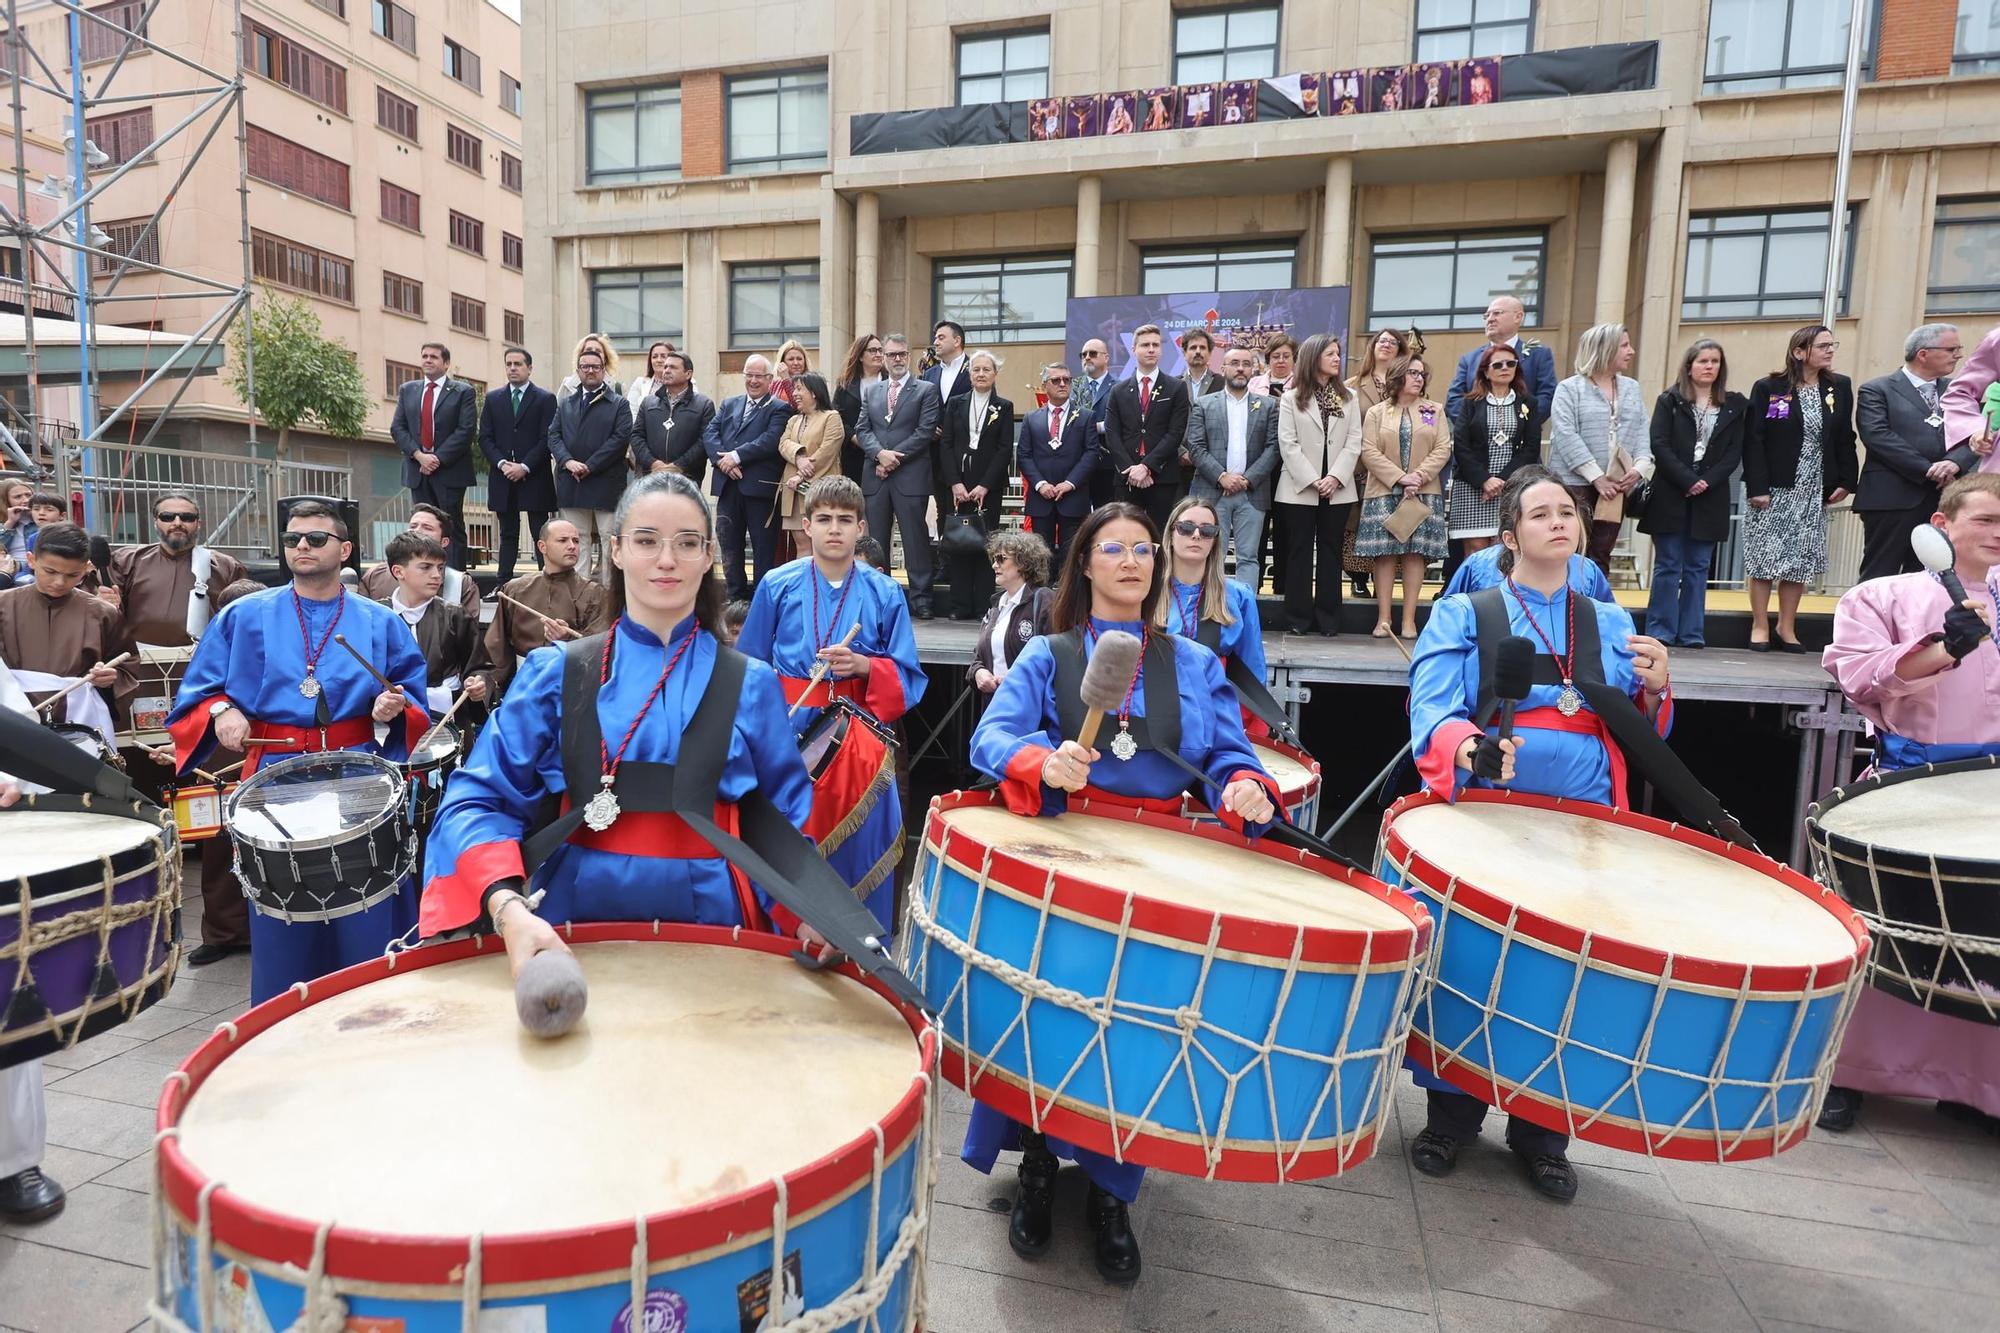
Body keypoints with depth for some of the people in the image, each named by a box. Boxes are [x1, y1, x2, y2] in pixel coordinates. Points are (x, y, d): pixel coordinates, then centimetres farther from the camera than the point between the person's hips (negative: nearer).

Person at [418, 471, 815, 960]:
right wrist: (507, 906, -18)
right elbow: (480, 799, -1)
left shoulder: (750, 685, 3)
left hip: (709, 918, 0)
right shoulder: (556, 673, 2)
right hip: (572, 917, 0)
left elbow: (785, 819, 5)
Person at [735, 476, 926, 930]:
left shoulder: (885, 594, 2)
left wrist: (863, 666, -15)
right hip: (788, 737, 0)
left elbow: (909, 679, 2)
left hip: (860, 738, 0)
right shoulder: (778, 585, 3)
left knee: (858, 853, 4)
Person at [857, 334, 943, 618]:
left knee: (916, 538, -4)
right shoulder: (871, 392, 18)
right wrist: (880, 453, -9)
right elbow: (863, 429, 10)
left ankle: (920, 598, 1)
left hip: (910, 475, -4)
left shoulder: (926, 390, 5)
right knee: (875, 540, 6)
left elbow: (925, 431, -5)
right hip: (875, 475, 4)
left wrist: (895, 457, -10)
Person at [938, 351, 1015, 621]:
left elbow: (1005, 450, -1)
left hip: (989, 486, -2)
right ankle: (961, 606, 6)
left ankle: (983, 606, 3)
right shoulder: (955, 404, 11)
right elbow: (946, 445, 5)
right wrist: (955, 483, -7)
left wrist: (985, 486, -10)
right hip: (956, 485, 2)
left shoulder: (1004, 407, 6)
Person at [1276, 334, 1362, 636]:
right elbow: (1288, 443, -5)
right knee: (1300, 551, 1)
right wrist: (1312, 480, -13)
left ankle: (1327, 619, 9)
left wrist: (1335, 477, -11)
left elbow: (1354, 442, 3)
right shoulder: (1292, 396, 4)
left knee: (1330, 551, 5)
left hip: (1337, 489, 2)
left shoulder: (1348, 396, 11)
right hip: (1299, 488, -2)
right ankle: (1298, 619, 5)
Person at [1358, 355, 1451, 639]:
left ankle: (1409, 618, 0)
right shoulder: (1376, 412, 7)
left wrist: (1419, 476, -12)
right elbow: (1369, 452, -4)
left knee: (1415, 553, -2)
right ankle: (1383, 618, 0)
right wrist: (1400, 478, -13)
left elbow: (1443, 449, 3)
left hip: (1424, 493, 1)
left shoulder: (1435, 410, 11)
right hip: (1384, 492, -1)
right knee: (1384, 553, -4)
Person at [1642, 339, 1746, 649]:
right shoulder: (1670, 401, 5)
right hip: (1671, 494, -2)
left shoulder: (1735, 406, 11)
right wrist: (1687, 480, -13)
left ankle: (1692, 633, 7)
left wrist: (1707, 481, -11)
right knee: (1668, 566, -2)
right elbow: (1660, 445, -4)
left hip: (1710, 497, 2)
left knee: (1698, 567, 4)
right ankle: (1661, 632, 1)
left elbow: (1734, 452, 5)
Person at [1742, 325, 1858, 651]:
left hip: (1813, 492, 4)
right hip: (1772, 490, -4)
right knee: (1764, 556, 0)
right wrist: (1757, 487, -15)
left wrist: (1845, 482, 1)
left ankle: (1787, 627, 14)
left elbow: (1845, 439, 9)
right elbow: (1753, 440, -8)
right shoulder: (1768, 388, -4)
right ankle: (1760, 627, 9)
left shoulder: (1840, 388, 8)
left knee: (1801, 561, 5)